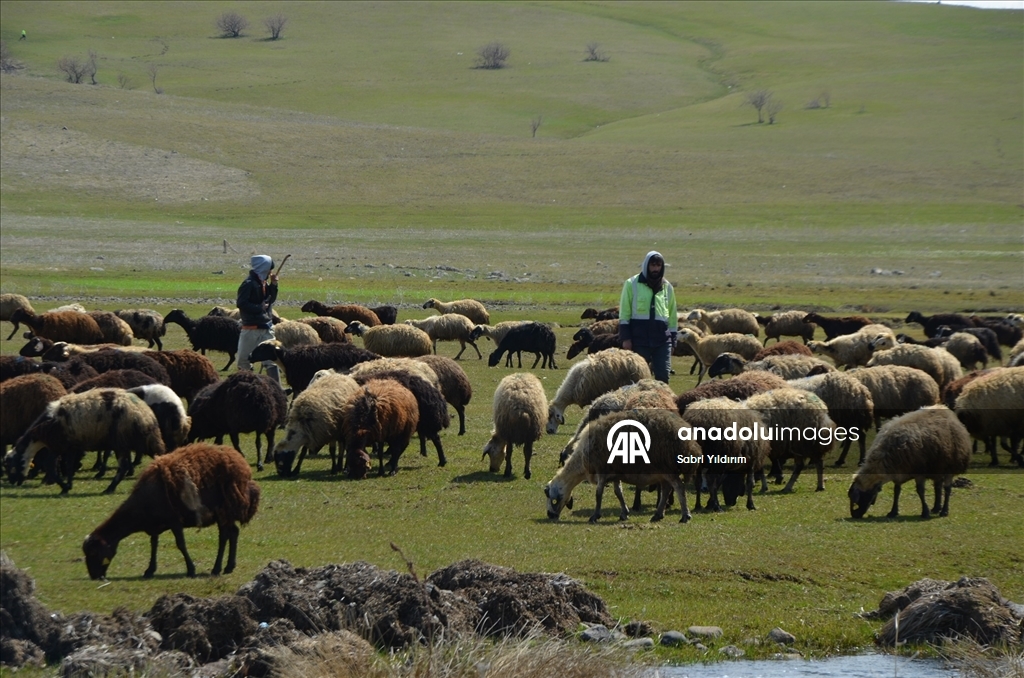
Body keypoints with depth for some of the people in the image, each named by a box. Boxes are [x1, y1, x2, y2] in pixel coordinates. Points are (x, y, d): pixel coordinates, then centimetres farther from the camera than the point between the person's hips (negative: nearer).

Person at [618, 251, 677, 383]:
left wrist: (673, 340, 12)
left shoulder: (667, 287, 11)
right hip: (639, 338, -3)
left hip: (662, 338, 3)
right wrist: (625, 338, -7)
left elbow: (672, 314, 16)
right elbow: (624, 313, 0)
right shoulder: (632, 284, 1)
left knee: (663, 375, -5)